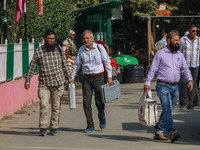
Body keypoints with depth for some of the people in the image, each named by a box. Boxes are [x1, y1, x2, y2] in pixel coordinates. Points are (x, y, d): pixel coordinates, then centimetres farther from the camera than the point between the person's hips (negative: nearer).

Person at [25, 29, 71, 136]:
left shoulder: (59, 50, 5)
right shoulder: (38, 52, 0)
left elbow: (64, 65, 15)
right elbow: (32, 67, 6)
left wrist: (69, 77, 18)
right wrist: (27, 80, 6)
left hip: (58, 83, 2)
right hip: (44, 84, -2)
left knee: (56, 106, 4)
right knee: (44, 105, -15)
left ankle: (54, 128, 13)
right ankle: (43, 128, -8)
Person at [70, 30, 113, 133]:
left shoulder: (99, 48, -3)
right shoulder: (81, 50, 4)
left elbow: (107, 62, 1)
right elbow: (76, 64, 14)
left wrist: (109, 77, -3)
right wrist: (72, 77, 13)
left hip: (98, 78, -2)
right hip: (86, 78, 2)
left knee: (99, 102, -7)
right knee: (86, 102, -4)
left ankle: (102, 118, 22)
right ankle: (90, 125, 5)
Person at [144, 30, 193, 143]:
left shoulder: (180, 55, 13)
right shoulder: (160, 54, 0)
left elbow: (185, 69, 10)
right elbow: (153, 69, 0)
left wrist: (190, 79, -7)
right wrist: (147, 83, -7)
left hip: (175, 87, 6)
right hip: (163, 86, -6)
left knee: (169, 110, 9)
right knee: (167, 108, -18)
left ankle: (158, 131, 20)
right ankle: (171, 132, -30)